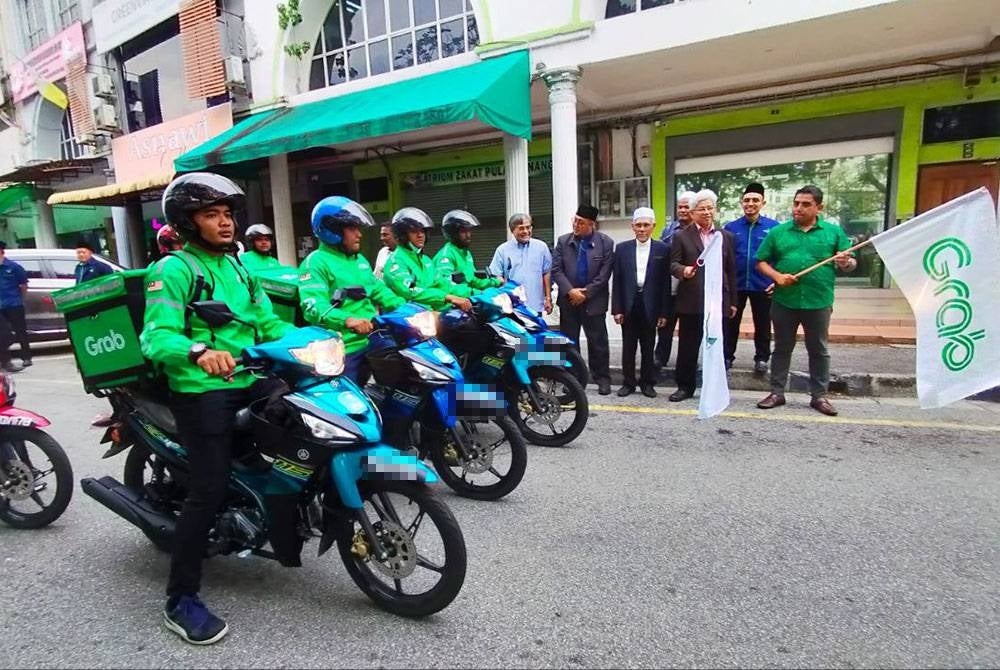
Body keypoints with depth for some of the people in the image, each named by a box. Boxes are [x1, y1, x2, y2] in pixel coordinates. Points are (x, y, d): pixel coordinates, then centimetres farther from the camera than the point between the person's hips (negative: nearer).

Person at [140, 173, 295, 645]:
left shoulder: (237, 267, 17)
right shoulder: (172, 270, -7)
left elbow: (267, 322, 16)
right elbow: (156, 338, -19)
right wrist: (198, 351, -39)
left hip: (250, 382, 8)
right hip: (202, 390, -7)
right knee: (209, 490, -8)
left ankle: (286, 535, 32)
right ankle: (180, 601, 9)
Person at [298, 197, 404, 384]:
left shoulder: (359, 259, 18)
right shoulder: (316, 262, -10)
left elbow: (379, 291, 19)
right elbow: (313, 307, -23)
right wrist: (347, 320, -40)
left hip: (372, 344, 8)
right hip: (343, 351, -8)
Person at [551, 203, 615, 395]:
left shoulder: (605, 242, -3)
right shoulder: (563, 241, 4)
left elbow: (604, 273, -7)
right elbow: (556, 270, -1)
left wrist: (586, 293, -12)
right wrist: (570, 291, -13)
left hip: (593, 301, -2)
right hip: (568, 300, 3)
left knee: (598, 342, 5)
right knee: (569, 341, 9)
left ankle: (602, 378, 17)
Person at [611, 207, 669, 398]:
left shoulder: (662, 249, 1)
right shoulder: (622, 248, 5)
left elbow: (665, 282, 0)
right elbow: (617, 281, 3)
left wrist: (663, 312, -4)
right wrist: (616, 309, -3)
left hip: (650, 306, -1)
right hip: (628, 305, 1)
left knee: (648, 347, 8)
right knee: (628, 347, 8)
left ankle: (647, 383, 21)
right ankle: (628, 382, 20)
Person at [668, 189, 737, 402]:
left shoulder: (726, 236, 12)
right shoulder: (681, 236, 5)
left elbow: (731, 271, 10)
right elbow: (673, 264, -1)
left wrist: (733, 301, 7)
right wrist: (683, 270, -25)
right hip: (691, 301, -2)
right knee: (687, 346, 4)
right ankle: (685, 386, 16)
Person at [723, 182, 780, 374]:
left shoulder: (774, 227, -3)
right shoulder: (730, 227, 1)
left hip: (763, 285, -1)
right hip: (735, 285, 1)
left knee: (762, 324, 11)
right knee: (730, 323, 9)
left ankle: (761, 358, 26)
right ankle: (727, 356, 22)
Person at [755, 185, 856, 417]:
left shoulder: (834, 231, 3)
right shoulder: (778, 232, 4)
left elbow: (851, 264, 5)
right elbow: (761, 262, 3)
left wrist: (846, 263, -18)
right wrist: (777, 276, -14)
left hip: (819, 303, 0)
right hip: (784, 302, 0)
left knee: (819, 350, 10)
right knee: (782, 348, 11)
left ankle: (819, 396, 22)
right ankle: (777, 392, 20)